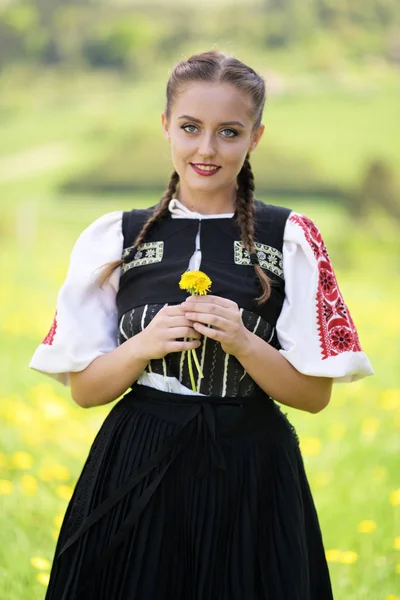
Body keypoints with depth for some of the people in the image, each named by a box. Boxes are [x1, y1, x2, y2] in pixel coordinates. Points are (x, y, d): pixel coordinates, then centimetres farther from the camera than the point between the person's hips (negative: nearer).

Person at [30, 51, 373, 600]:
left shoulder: (291, 241, -1)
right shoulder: (112, 239, 3)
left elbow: (315, 394, -2)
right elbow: (84, 389, 3)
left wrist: (242, 343, -17)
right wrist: (145, 345, -15)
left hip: (252, 476, -1)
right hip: (137, 473, 1)